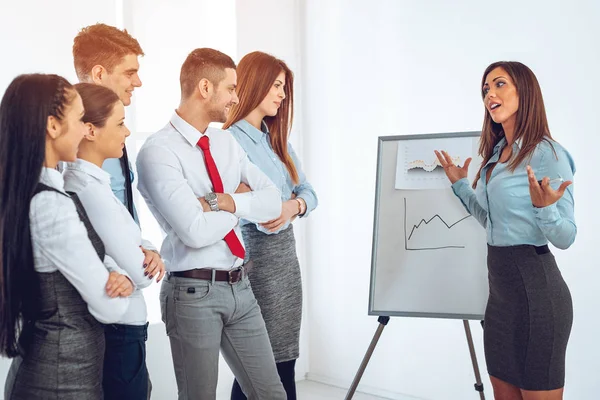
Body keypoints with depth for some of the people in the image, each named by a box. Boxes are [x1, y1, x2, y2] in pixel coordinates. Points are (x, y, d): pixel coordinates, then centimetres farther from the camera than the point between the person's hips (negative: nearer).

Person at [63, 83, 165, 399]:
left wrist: (148, 254, -10)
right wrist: (150, 261, -1)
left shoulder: (75, 181, 5)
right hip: (119, 329, -9)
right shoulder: (91, 190, -23)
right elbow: (140, 274, -22)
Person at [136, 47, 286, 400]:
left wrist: (223, 201, -15)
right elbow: (195, 232, -22)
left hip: (240, 287, 6)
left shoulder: (226, 142, 10)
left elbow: (273, 200, 2)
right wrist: (241, 203, -4)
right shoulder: (158, 151, -13)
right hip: (194, 293, -6)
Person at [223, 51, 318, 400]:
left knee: (284, 360, 11)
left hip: (286, 252, 8)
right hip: (255, 255, -8)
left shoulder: (278, 140, 15)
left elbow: (308, 191, 8)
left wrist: (295, 206, -12)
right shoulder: (230, 141, -12)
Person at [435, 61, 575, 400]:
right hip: (501, 287, 9)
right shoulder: (496, 153, 12)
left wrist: (544, 207, -34)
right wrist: (460, 184, 20)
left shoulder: (547, 153, -14)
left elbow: (565, 238, -16)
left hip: (535, 288, -9)